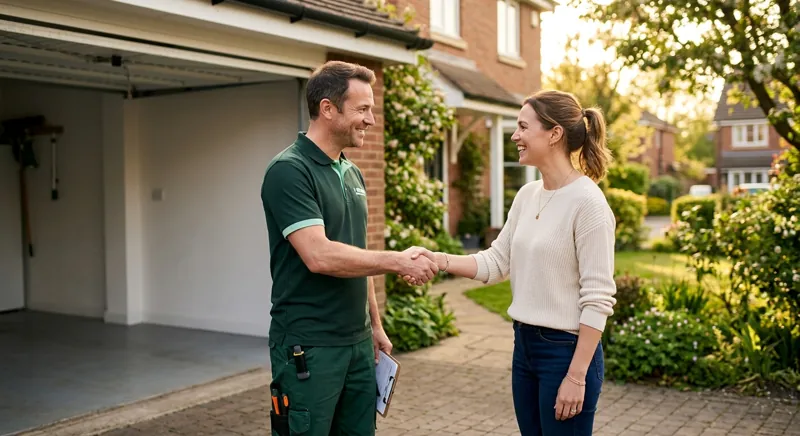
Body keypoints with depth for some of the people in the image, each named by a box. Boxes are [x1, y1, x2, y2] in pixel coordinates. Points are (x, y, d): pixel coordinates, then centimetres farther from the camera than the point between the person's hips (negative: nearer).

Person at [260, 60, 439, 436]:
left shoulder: (353, 174, 12)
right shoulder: (289, 171, -14)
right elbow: (320, 256, -25)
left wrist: (375, 325, 17)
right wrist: (398, 261, -18)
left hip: (358, 342, 8)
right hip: (308, 348, -8)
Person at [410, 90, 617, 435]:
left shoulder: (587, 202, -17)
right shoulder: (527, 195, 6)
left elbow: (598, 299, -18)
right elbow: (496, 261, 8)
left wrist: (577, 375, -18)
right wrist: (439, 260, -7)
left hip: (567, 350, -7)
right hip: (524, 345, 7)